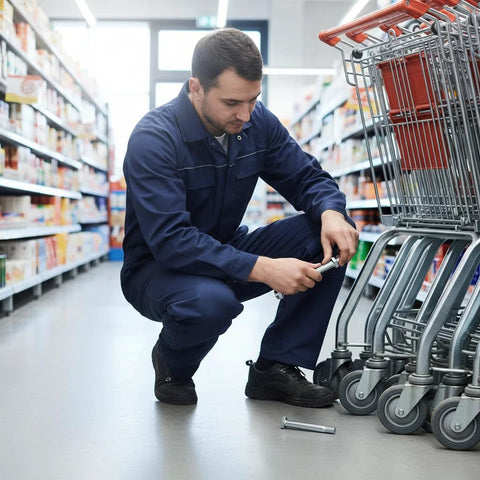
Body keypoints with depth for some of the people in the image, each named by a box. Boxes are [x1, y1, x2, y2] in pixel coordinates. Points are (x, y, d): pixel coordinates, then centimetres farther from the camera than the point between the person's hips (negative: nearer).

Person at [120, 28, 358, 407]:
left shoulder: (258, 123, -5)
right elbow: (170, 239, -33)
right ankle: (173, 364, -2)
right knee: (211, 302, -41)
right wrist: (261, 268, -42)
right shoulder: (153, 138, -24)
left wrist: (331, 213, -26)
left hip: (227, 254, 6)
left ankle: (275, 368, -6)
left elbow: (308, 177, 0)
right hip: (159, 267, -6)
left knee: (333, 235, -14)